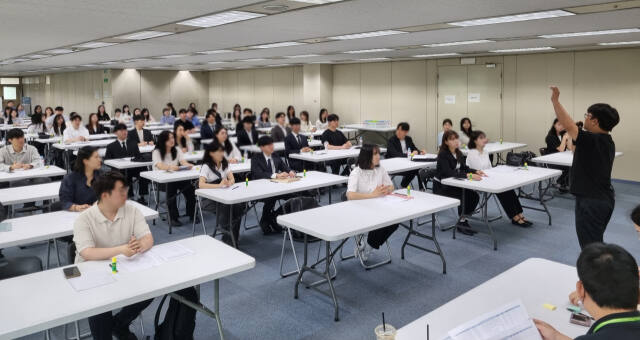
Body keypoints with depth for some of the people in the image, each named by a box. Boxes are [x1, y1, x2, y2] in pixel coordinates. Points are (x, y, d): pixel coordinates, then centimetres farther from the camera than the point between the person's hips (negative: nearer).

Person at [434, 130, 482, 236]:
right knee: (465, 197, -24)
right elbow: (449, 173, -31)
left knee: (474, 196, -12)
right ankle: (461, 223, -5)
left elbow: (464, 168, 8)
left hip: (453, 184, 7)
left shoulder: (458, 153, 4)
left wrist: (475, 171, -14)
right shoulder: (443, 155, -20)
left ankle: (463, 220, 4)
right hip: (441, 187, -7)